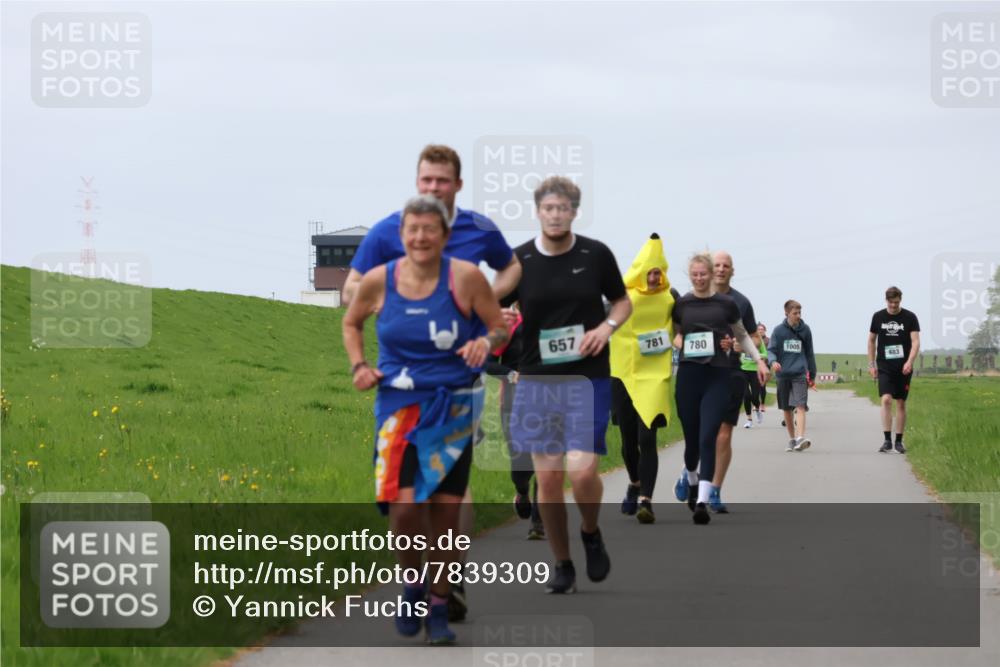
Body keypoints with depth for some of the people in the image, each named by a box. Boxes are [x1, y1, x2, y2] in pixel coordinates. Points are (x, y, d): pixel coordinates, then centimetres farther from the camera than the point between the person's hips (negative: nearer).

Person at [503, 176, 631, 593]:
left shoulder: (596, 255, -1)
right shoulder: (519, 260, -1)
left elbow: (623, 302, 12)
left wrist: (606, 327, -8)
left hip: (588, 379, -1)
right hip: (537, 381, 1)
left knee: (582, 470, -14)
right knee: (547, 477, 1)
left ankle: (591, 534, 17)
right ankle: (562, 565, 16)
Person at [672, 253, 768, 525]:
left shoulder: (726, 304, 4)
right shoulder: (681, 305, 6)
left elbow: (742, 335, 18)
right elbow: (673, 334, 22)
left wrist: (759, 360, 12)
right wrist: (679, 343, 3)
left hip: (719, 377, -2)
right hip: (688, 375, 2)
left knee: (707, 438, -13)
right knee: (691, 439, 8)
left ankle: (702, 501, -18)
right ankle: (691, 480, 39)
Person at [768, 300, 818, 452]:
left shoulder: (805, 330, 5)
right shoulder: (778, 330, 2)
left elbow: (809, 353, 13)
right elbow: (771, 349, 1)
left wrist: (812, 375, 16)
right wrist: (773, 361, -22)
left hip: (800, 373, -1)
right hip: (783, 374, 1)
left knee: (800, 406, -16)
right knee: (786, 409, 9)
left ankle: (801, 437, -27)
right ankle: (792, 439, 21)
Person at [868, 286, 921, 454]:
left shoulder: (909, 317, -2)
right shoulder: (878, 317, 4)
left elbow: (915, 341, -9)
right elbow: (871, 340, 14)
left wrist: (909, 362, -24)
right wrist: (871, 365, 9)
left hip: (903, 368, 0)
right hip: (884, 367, 0)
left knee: (901, 403, 6)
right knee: (886, 400, -15)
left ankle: (899, 441, 15)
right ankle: (887, 440, -16)